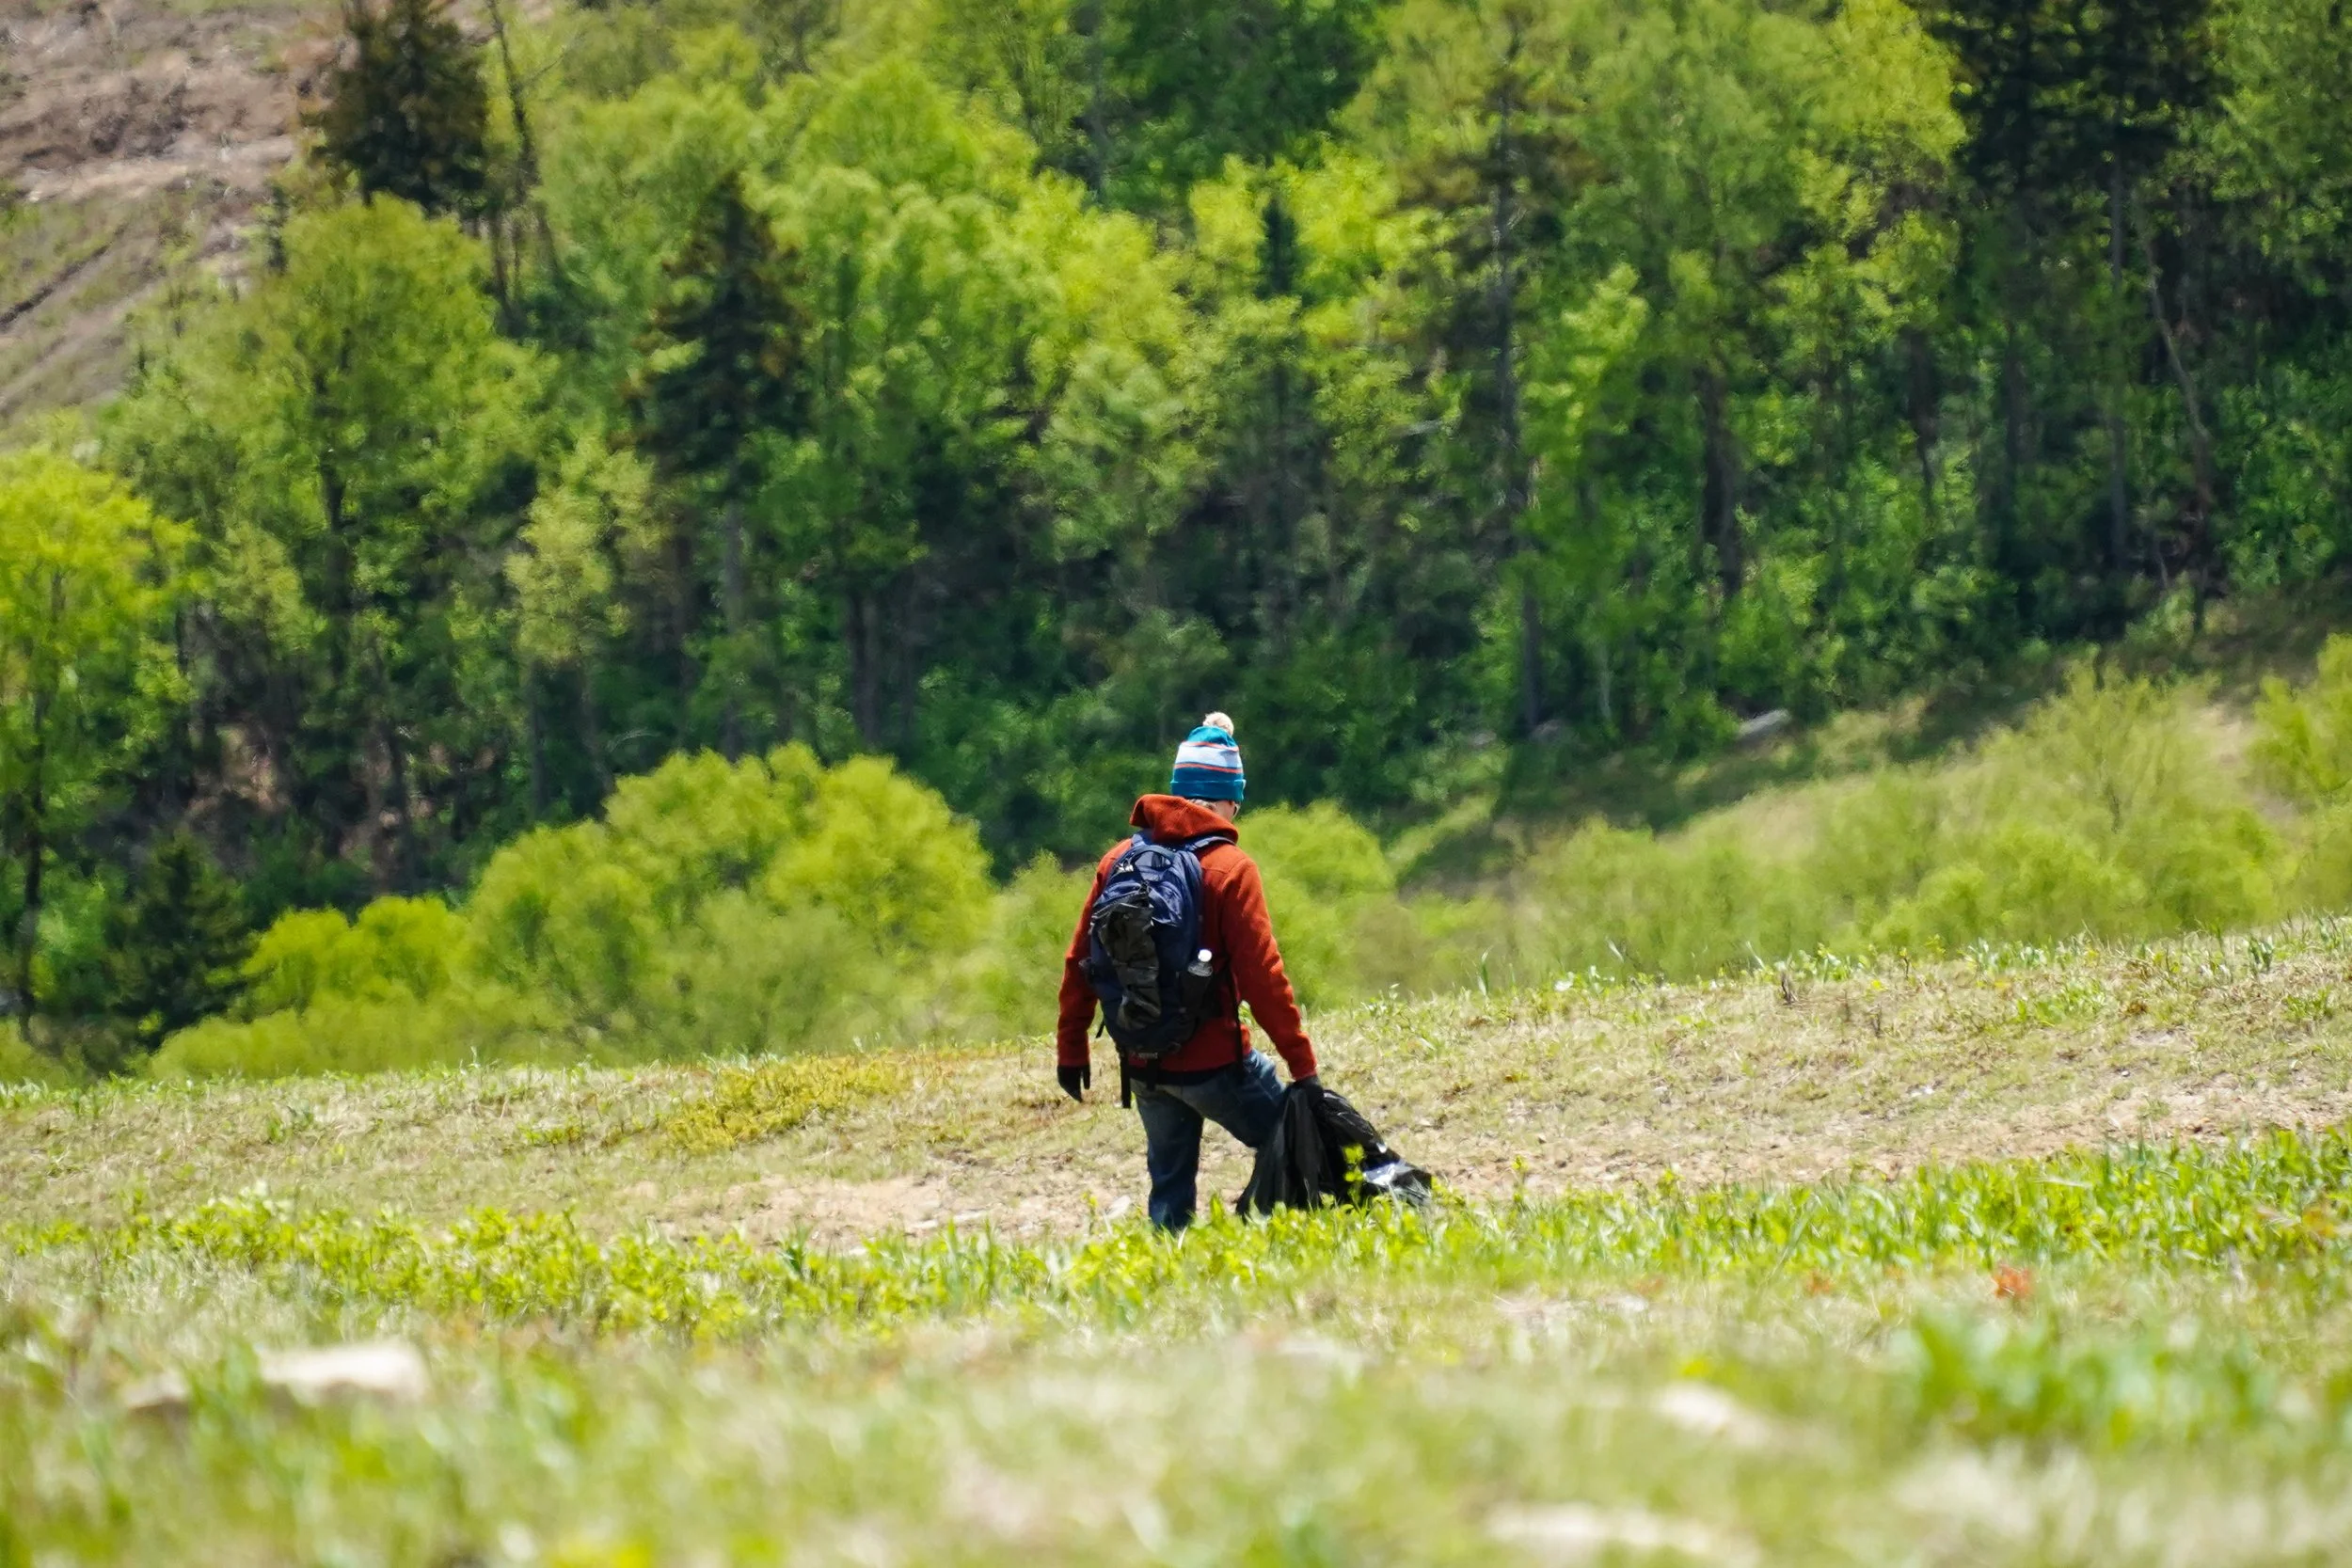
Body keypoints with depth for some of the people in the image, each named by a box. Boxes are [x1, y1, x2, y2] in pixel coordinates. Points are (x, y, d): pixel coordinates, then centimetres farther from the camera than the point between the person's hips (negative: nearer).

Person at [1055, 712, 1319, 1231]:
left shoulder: (1121, 858, 5)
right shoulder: (1230, 868, -10)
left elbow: (1079, 961, 8)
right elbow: (1262, 974, -15)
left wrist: (1071, 1048, 17)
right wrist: (1302, 1063, -11)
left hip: (1143, 1065, 6)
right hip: (1214, 1060, -5)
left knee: (1170, 1186, 15)